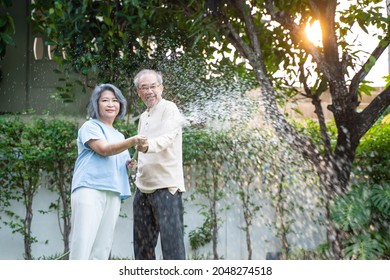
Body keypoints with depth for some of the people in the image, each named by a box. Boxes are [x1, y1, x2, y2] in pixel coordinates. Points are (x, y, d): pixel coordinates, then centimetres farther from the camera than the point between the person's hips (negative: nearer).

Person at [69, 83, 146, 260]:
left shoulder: (119, 136, 26)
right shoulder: (90, 126, 4)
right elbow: (104, 149, -13)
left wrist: (129, 164, 9)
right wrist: (132, 141, -25)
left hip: (113, 194, 7)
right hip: (90, 190, -7)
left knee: (102, 249, 1)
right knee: (82, 245, -15)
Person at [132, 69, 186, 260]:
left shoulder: (169, 109, -5)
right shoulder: (143, 117, 19)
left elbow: (167, 137, -25)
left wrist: (148, 145, -44)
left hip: (166, 185, -8)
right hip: (143, 187, 8)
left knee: (171, 239, -11)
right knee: (142, 242, 11)